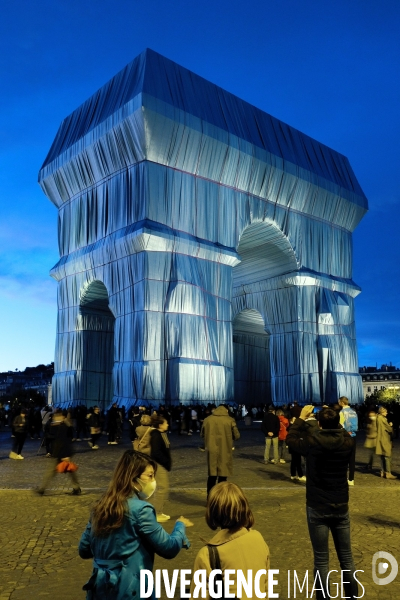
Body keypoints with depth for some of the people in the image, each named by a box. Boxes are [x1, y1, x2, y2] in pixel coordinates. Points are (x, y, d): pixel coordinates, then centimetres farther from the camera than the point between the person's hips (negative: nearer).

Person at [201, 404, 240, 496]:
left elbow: (202, 434, 9)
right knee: (222, 475, 8)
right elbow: (237, 436, -3)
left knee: (212, 475, 15)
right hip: (224, 451, -2)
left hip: (212, 451, 2)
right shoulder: (230, 420, -7)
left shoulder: (207, 419, 0)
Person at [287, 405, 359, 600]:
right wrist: (333, 418, 14)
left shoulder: (312, 442, -17)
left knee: (321, 560, 6)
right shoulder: (347, 442, -9)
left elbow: (290, 439, 1)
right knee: (346, 557, 16)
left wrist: (301, 418, 9)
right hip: (341, 507, 3)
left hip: (317, 508, -3)